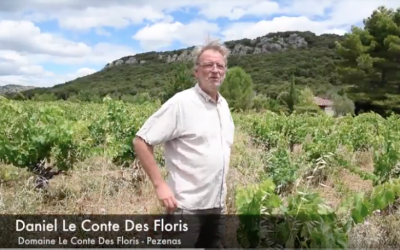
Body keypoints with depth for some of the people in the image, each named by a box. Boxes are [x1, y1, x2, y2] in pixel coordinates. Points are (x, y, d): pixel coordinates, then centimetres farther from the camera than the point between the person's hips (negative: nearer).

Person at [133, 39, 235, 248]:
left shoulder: (223, 105, 9)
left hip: (216, 205, 7)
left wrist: (222, 190, 16)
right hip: (186, 207, -7)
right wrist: (160, 185, -17)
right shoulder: (181, 103, -14)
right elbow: (141, 142, -14)